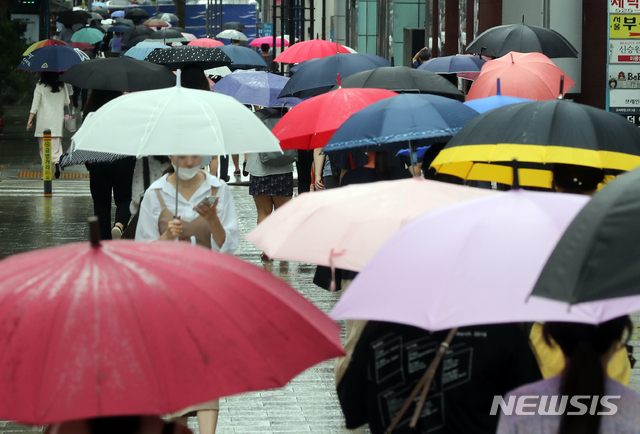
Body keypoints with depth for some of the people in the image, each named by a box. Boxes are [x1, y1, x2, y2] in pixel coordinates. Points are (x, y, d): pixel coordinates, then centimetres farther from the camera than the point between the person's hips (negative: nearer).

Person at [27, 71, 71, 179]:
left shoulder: (40, 86, -5)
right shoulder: (63, 86, 1)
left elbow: (35, 105, -6)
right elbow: (67, 102, 9)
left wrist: (30, 120, -3)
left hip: (43, 121, -1)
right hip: (58, 120, 1)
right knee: (56, 144, 2)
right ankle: (56, 161, -24)